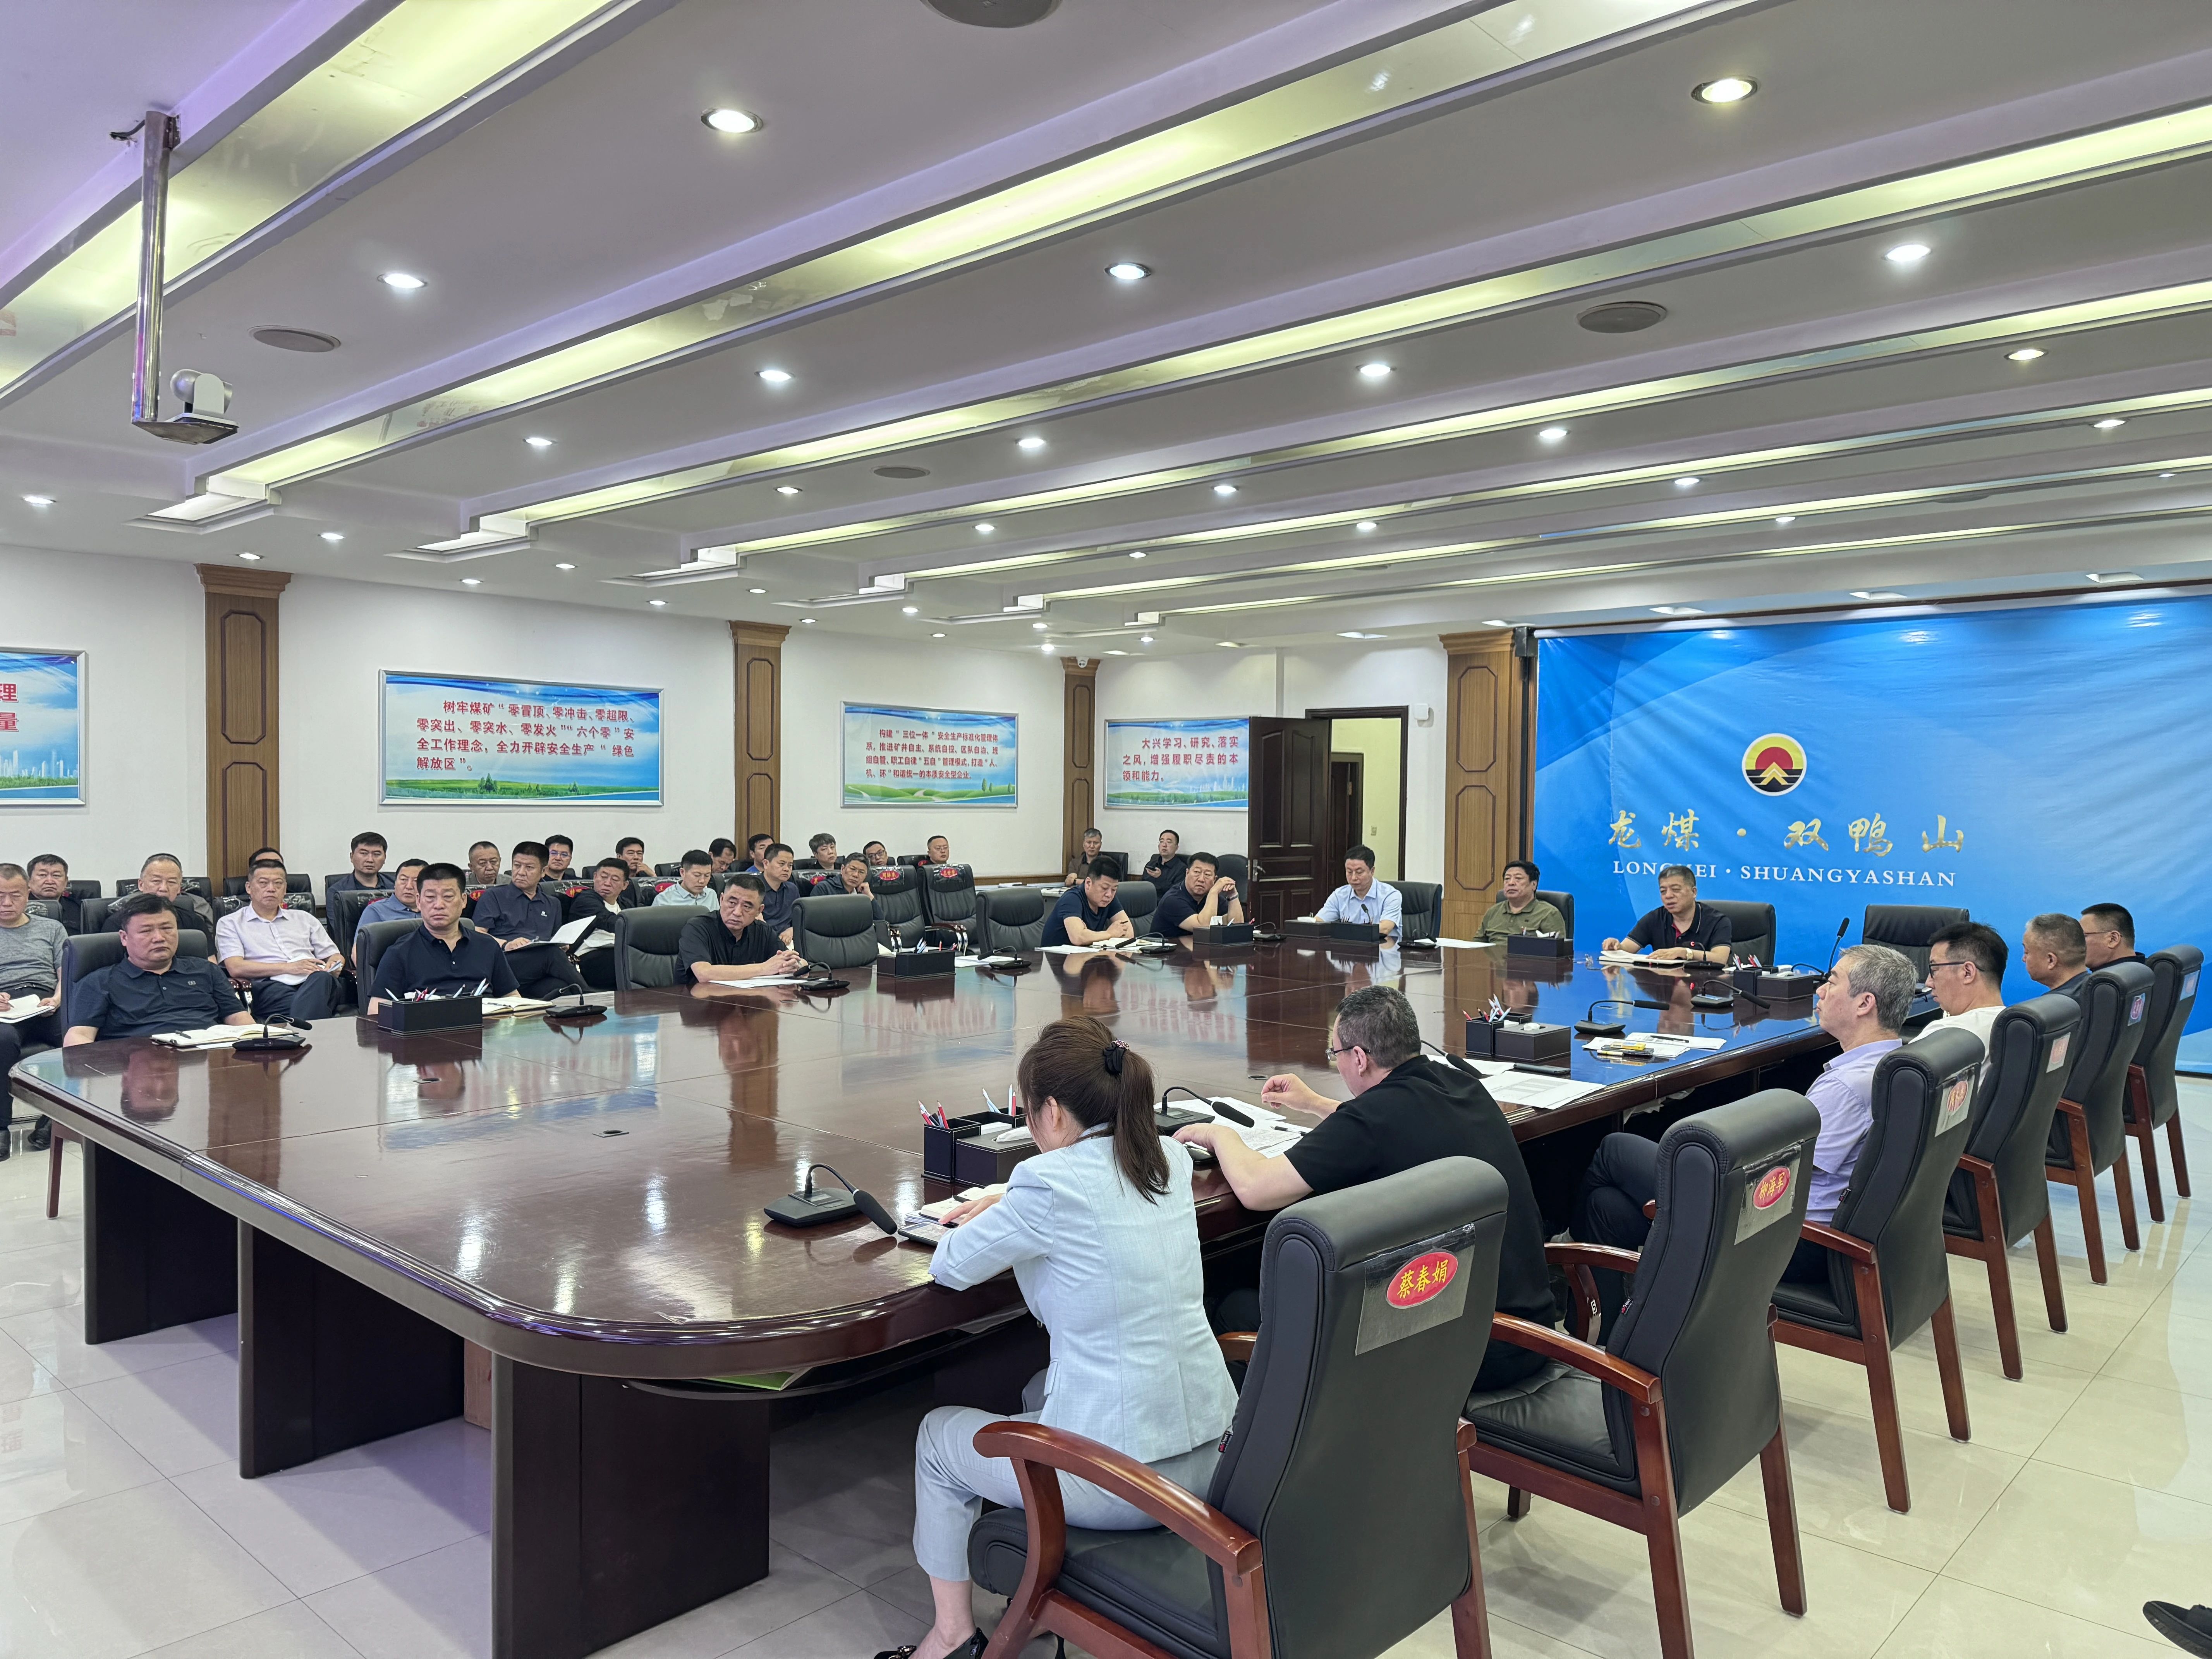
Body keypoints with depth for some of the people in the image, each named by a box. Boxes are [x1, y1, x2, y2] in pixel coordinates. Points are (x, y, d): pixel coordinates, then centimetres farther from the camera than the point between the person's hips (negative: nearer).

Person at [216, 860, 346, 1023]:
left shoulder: (304, 919, 30)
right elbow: (236, 968, 2)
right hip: (271, 986, -3)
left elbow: (335, 956, 29)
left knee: (322, 978, -39)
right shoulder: (230, 924, 18)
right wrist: (288, 967, -9)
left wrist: (334, 965, 2)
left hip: (313, 981, 3)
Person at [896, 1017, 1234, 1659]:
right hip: (1210, 1453, 7)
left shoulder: (1050, 1182, -20)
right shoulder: (1170, 1160, 1)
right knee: (1042, 1390, 35)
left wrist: (997, 1219, 12)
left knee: (937, 1437, 20)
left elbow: (949, 1268, -6)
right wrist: (1012, 1207, 18)